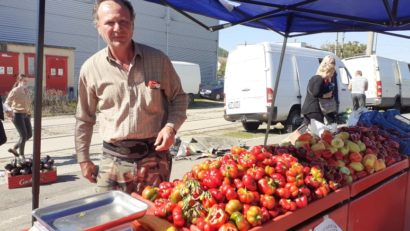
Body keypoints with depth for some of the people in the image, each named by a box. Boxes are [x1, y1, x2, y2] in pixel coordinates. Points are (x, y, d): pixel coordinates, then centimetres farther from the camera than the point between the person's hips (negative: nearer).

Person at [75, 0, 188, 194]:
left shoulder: (158, 59, -3)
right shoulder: (91, 68, -1)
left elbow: (179, 98, 7)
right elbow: (84, 119, 9)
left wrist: (171, 127, -10)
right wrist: (83, 158, 11)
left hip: (155, 158, 0)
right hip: (113, 160, 1)